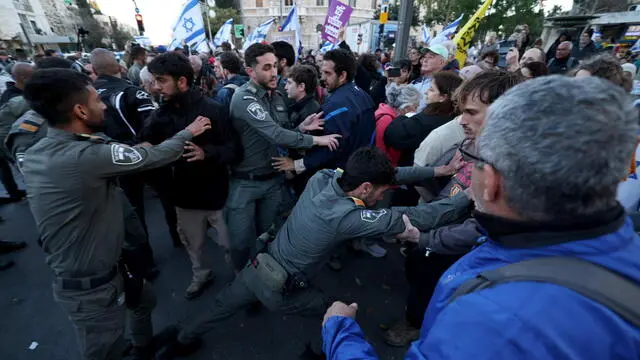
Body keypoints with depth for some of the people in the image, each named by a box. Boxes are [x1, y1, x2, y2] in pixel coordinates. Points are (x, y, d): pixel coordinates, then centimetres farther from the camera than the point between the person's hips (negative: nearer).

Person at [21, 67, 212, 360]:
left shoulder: (38, 153, -3)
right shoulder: (84, 157, -32)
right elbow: (156, 156, -21)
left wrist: (135, 150, 4)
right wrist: (188, 132, -4)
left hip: (77, 271, 9)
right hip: (90, 286, -9)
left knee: (143, 300, 31)